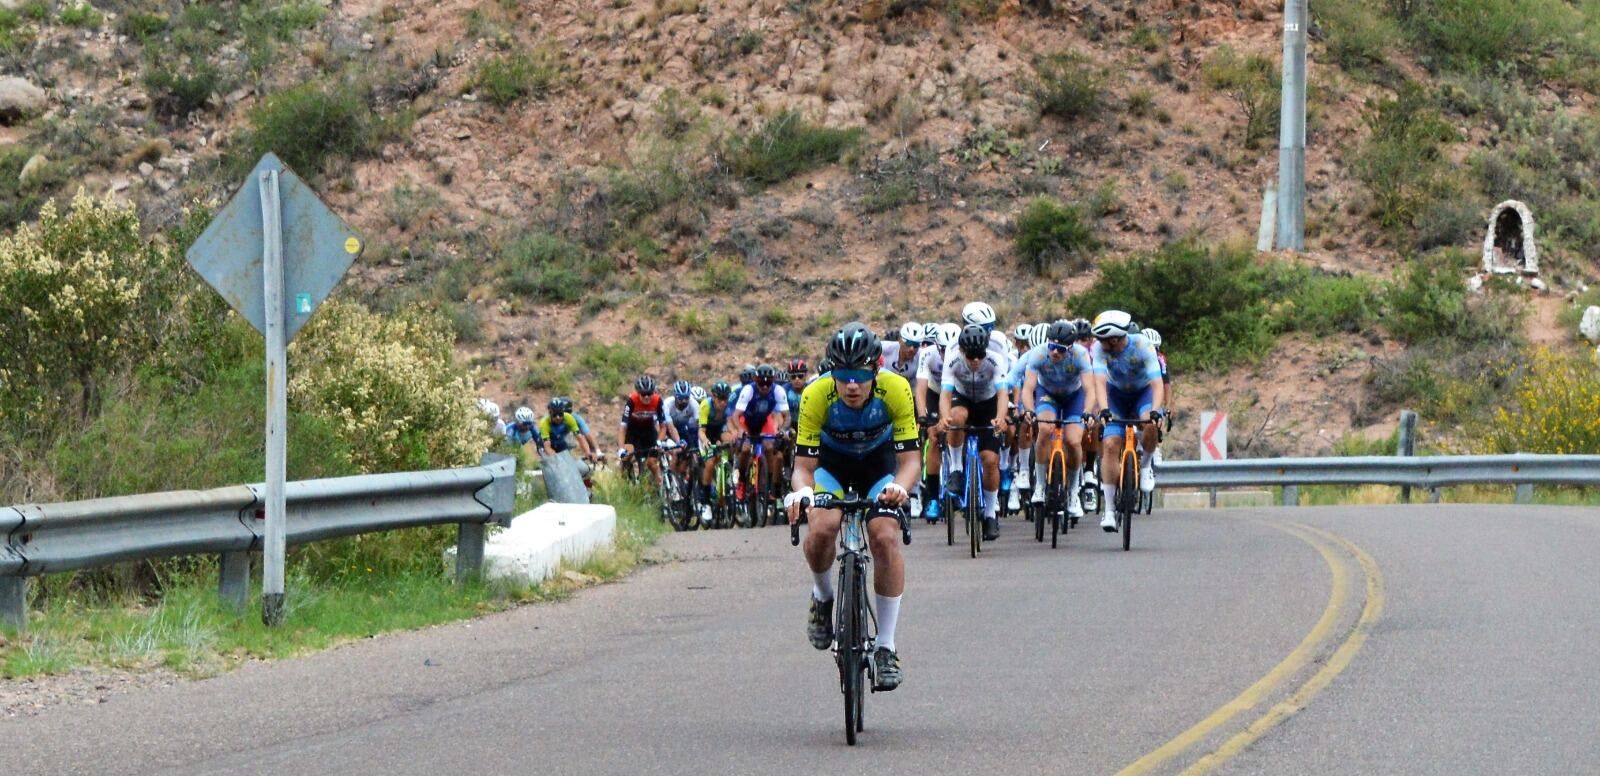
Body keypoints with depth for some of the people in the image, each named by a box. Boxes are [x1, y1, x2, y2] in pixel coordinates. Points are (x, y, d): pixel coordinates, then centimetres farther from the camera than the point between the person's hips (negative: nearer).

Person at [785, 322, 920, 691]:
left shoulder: (896, 391, -30)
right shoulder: (816, 396, -31)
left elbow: (910, 457, -28)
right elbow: (803, 464, -27)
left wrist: (900, 486, -50)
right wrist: (802, 491, -50)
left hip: (879, 462, 0)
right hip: (832, 463, 0)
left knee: (885, 537, -22)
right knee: (823, 527, -28)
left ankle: (886, 647, -11)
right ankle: (822, 598, 4)